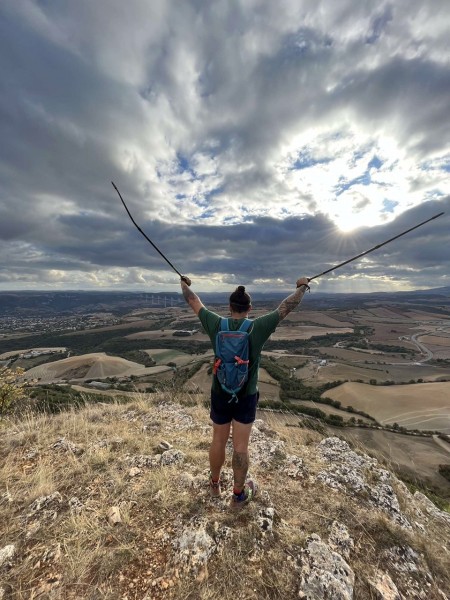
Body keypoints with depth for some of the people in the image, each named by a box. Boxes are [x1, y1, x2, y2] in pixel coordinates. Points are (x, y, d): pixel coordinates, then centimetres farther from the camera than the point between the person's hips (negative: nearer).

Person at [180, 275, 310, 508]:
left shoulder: (216, 325, -13)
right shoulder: (258, 327, -17)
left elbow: (194, 301, 2)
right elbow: (286, 306, -5)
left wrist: (184, 284, 20)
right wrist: (302, 287, 11)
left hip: (220, 394, 2)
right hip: (246, 397, -2)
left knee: (218, 441, 21)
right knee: (240, 446, 14)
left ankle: (215, 484, 45)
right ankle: (238, 495, 35)